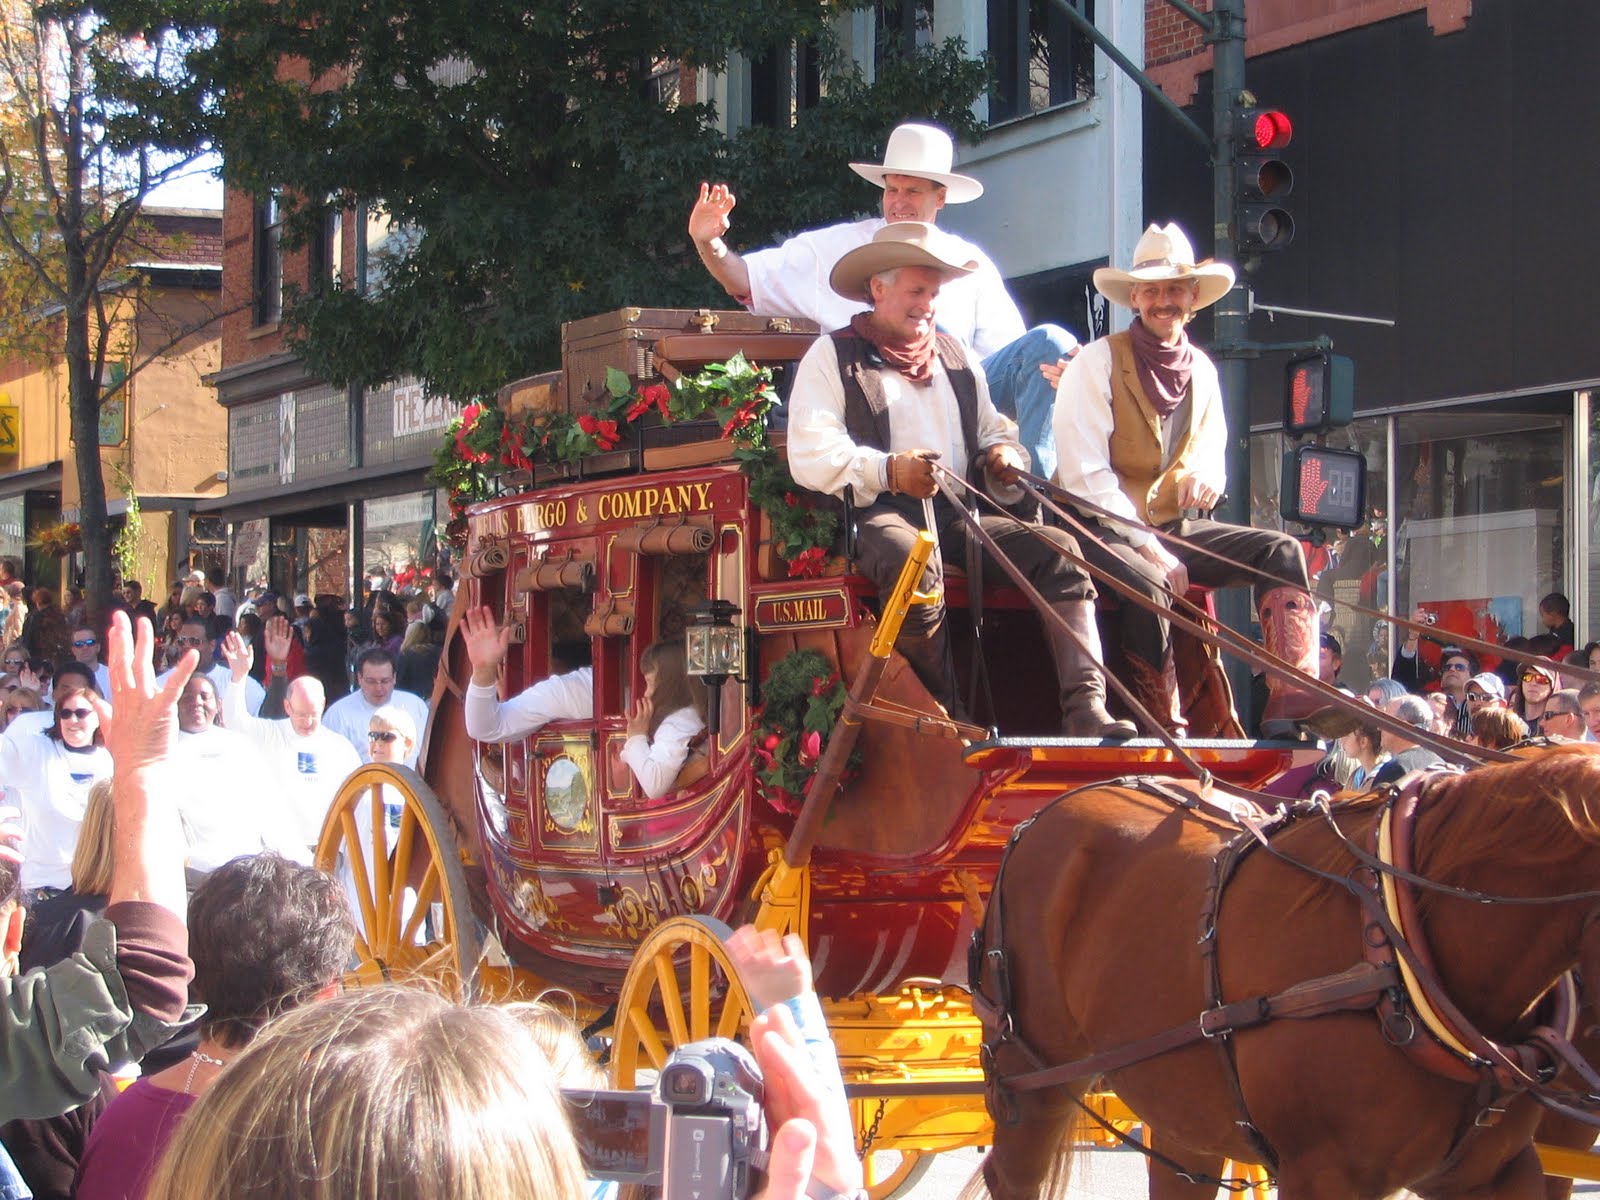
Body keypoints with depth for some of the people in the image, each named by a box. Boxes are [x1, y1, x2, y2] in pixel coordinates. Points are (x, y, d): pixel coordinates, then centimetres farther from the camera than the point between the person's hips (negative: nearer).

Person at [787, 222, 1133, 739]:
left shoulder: (955, 357, 27)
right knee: (915, 565, -40)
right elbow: (809, 455, -7)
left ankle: (1085, 711, -30)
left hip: (958, 516, 6)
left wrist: (1001, 454, 5)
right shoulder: (832, 357, 7)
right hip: (877, 516, -6)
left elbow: (993, 430, 31)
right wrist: (888, 471, -22)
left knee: (1057, 549, -19)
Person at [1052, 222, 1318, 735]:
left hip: (1174, 528, 6)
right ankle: (1165, 730, -25)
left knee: (1279, 550, -13)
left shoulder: (1202, 370, 11)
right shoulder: (1098, 362, -8)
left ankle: (1293, 705, -26)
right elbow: (1084, 476, -15)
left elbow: (1212, 459, 17)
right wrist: (1147, 545, -21)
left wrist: (1206, 477, -10)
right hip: (1103, 530, -6)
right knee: (1145, 582, -37)